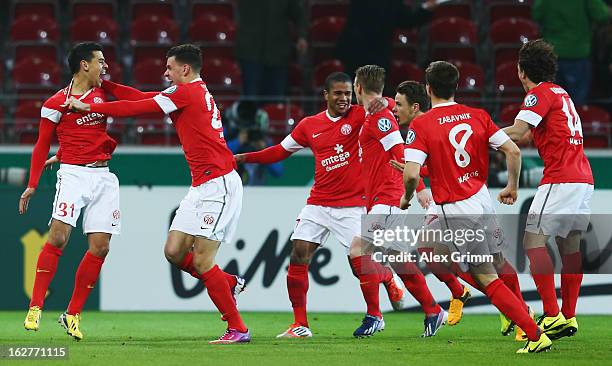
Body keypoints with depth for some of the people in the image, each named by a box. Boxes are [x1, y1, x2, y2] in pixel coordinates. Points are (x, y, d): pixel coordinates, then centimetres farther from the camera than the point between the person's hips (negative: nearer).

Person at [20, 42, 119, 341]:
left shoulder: (103, 93, 13)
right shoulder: (56, 103, -1)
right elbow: (42, 146, 4)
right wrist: (32, 186, 2)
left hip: (103, 176, 5)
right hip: (73, 173, -5)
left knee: (100, 247, -2)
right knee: (58, 236, -20)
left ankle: (72, 315, 6)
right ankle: (35, 308, -13)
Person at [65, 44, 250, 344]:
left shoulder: (186, 91, -10)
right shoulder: (198, 92, 18)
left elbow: (137, 108, -8)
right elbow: (143, 98, 24)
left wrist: (87, 106, 0)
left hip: (218, 184, -10)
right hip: (202, 186, 10)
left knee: (201, 261, -10)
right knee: (174, 252, 6)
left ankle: (237, 329, -5)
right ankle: (230, 284, 20)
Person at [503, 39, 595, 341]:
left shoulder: (540, 93, -5)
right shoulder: (562, 93, 22)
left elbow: (517, 132, -16)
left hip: (561, 179, -9)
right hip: (583, 178, 9)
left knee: (533, 240, -10)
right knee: (570, 245, 11)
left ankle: (552, 315, -19)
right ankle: (569, 317, 10)